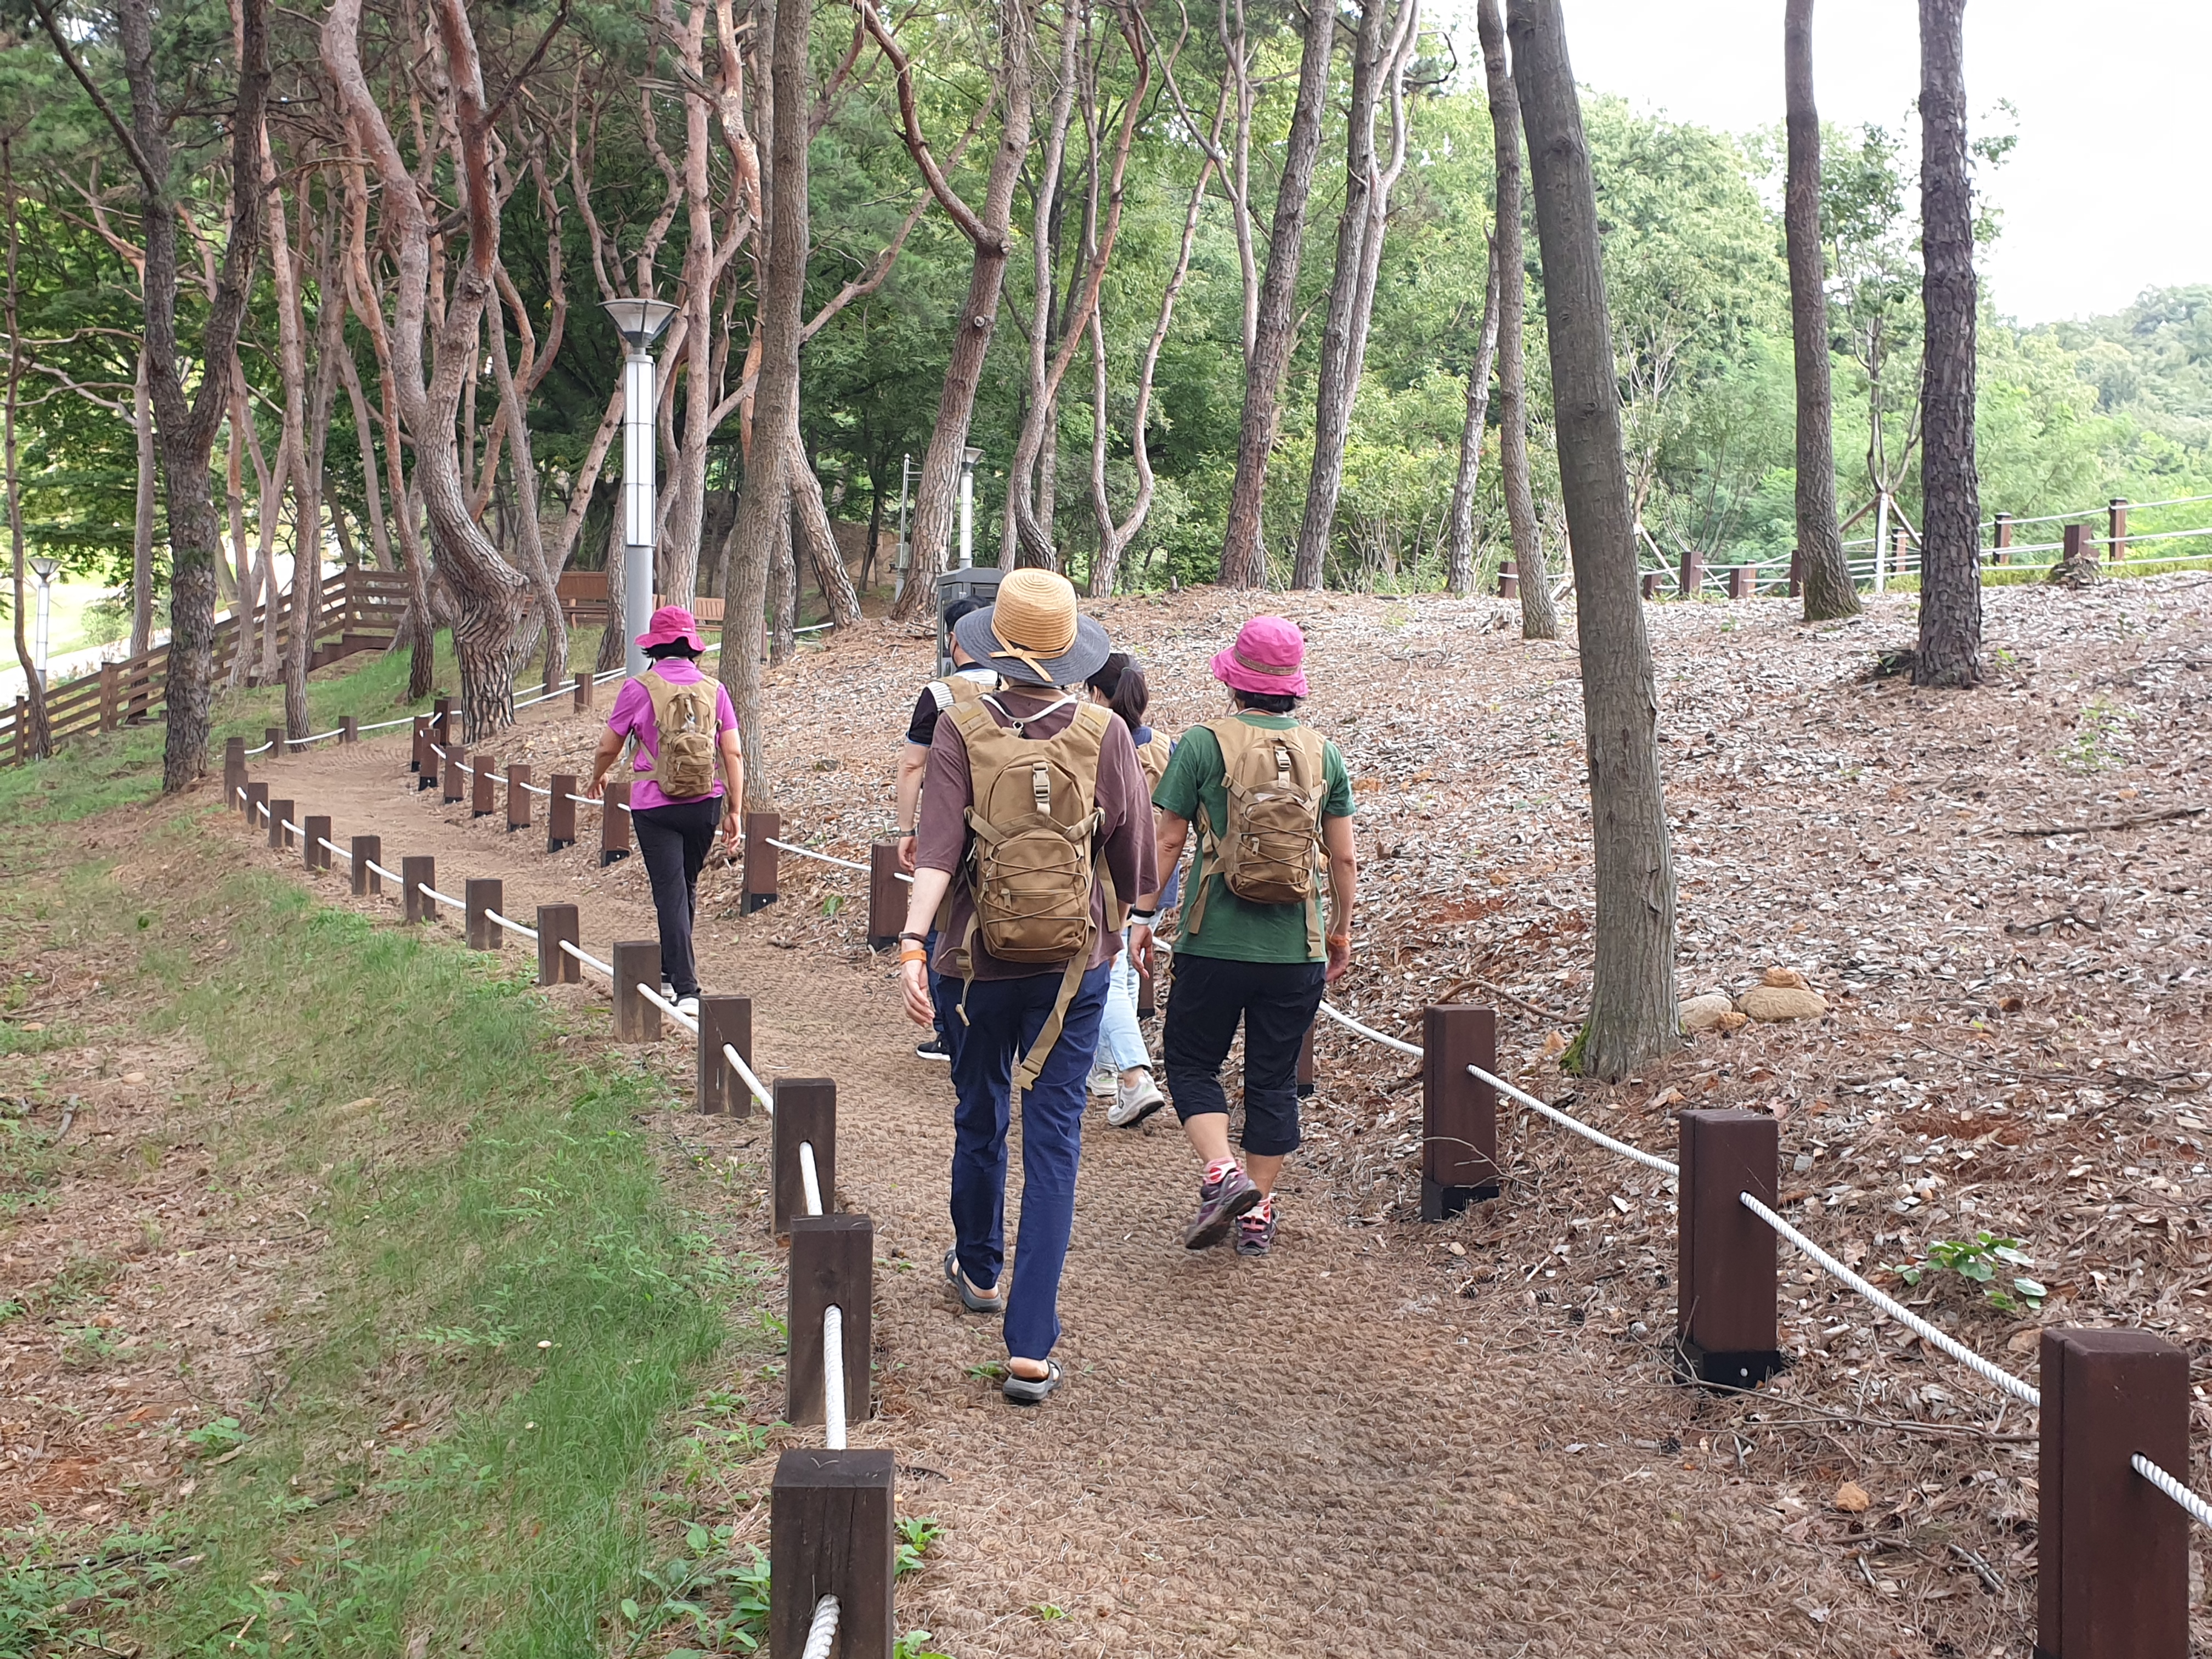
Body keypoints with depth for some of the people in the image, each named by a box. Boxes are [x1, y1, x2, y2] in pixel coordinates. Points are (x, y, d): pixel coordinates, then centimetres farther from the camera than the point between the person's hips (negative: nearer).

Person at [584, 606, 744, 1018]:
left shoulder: (639, 689, -7)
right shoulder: (713, 689, 1)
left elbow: (607, 748, 3)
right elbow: (733, 754, -2)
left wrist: (597, 779, 24)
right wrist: (734, 811, 4)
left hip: (654, 808, -3)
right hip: (705, 805, 3)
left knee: (671, 894, -2)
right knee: (687, 888, 20)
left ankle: (686, 989, -10)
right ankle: (670, 972, 35)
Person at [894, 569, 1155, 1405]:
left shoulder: (961, 731, -9)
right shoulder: (1105, 734, -8)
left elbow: (937, 848, -20)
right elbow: (1134, 851, -1)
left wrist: (912, 943, -25)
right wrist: (1131, 916, 19)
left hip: (983, 961, 1)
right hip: (1076, 965, -1)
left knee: (980, 1121, 22)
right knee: (1054, 1141, 0)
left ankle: (978, 1268, 46)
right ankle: (1030, 1345, -6)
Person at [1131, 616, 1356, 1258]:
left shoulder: (1203, 744, -7)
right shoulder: (1323, 753, 3)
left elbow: (1168, 842, -5)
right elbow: (1343, 857, 7)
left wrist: (1144, 916, 7)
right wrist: (1341, 930, 20)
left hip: (1215, 944, -3)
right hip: (1296, 951, 3)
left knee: (1191, 1061, 13)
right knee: (1274, 1079, 12)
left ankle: (1221, 1174, -7)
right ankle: (1258, 1216, 17)